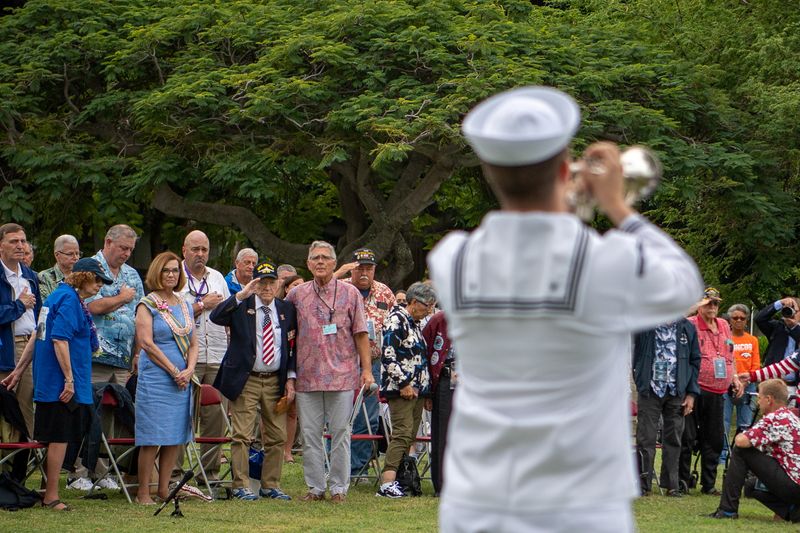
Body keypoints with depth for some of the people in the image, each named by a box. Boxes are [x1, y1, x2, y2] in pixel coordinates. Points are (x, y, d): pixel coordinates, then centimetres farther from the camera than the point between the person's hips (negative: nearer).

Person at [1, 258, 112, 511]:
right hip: (61, 381, -10)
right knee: (60, 437, -4)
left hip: (49, 383, 10)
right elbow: (59, 340, -22)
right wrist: (69, 379, -22)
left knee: (58, 437, 12)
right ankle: (51, 497, 0)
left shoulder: (58, 296, 16)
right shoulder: (69, 299, -14)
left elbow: (38, 336, 19)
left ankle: (50, 493, 16)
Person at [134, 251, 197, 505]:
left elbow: (193, 343, 14)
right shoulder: (147, 305, -2)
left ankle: (164, 489, 13)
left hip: (182, 380, 6)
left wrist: (189, 370, -4)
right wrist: (174, 371, -13)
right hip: (155, 378, -6)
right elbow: (147, 343, -11)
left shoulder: (184, 305, 16)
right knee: (152, 438, -7)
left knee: (176, 436, 6)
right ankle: (143, 492, -2)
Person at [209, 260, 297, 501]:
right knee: (242, 436, -5)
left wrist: (291, 379, 4)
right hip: (245, 381, -4)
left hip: (276, 381, 4)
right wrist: (241, 295, -27)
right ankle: (241, 486, 1)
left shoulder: (286, 309, 9)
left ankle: (271, 485, 15)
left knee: (277, 436, 6)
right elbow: (216, 317, -19)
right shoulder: (241, 306, -1)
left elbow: (293, 346, 12)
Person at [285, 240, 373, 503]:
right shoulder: (297, 294, 9)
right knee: (309, 435, 3)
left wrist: (366, 369, -2)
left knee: (340, 433, 0)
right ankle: (315, 488, 11)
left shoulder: (350, 294, 4)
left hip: (342, 375, -2)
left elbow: (360, 334, 4)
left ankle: (339, 488, 6)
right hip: (307, 376, 2)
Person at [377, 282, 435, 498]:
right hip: (401, 390, -9)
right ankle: (387, 483, -24)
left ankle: (400, 479, 6)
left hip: (417, 390, 9)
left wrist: (425, 388, 22)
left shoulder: (415, 324, 21)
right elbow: (389, 356, -17)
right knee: (402, 434, -17)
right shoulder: (396, 320, -9)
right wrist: (403, 384, -18)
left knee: (410, 437, 5)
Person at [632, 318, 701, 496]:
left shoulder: (687, 328, 6)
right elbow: (635, 358, 2)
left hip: (676, 391, 2)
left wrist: (691, 393, 3)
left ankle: (671, 484, 12)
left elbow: (695, 361, 7)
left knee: (673, 439, 5)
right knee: (645, 438, -1)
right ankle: (642, 484, 4)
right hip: (650, 390, -2)